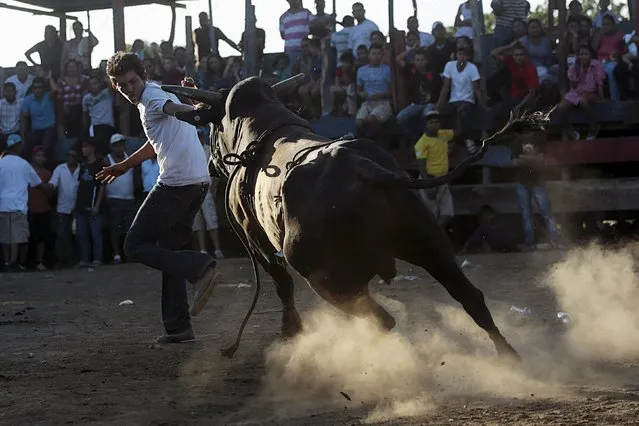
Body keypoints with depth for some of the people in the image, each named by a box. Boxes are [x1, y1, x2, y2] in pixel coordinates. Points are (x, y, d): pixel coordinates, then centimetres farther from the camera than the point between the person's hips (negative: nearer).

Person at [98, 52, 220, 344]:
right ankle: (178, 326, 11)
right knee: (169, 250, 15)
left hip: (176, 183, -10)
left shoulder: (151, 97, -3)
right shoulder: (159, 94, 26)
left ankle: (199, 267, -20)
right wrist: (124, 166, 52)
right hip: (199, 181, 10)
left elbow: (173, 107, -27)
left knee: (135, 246, -2)